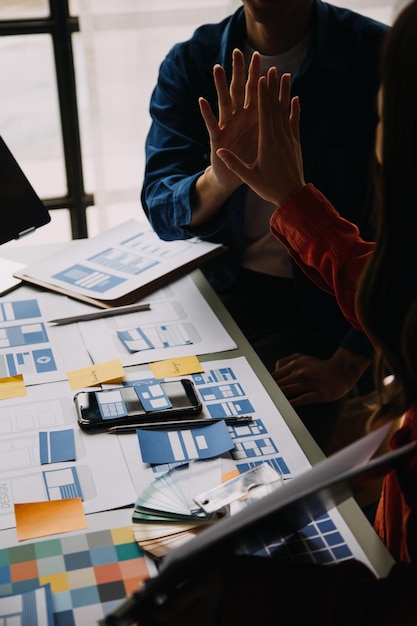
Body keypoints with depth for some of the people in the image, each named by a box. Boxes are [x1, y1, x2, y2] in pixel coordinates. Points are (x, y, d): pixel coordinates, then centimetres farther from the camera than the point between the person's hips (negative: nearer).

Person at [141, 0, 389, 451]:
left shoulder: (375, 56, -8)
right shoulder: (189, 64, 1)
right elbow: (161, 210, -8)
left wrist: (347, 366, -13)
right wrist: (219, 179, -32)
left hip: (322, 307, -2)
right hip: (219, 288, 3)